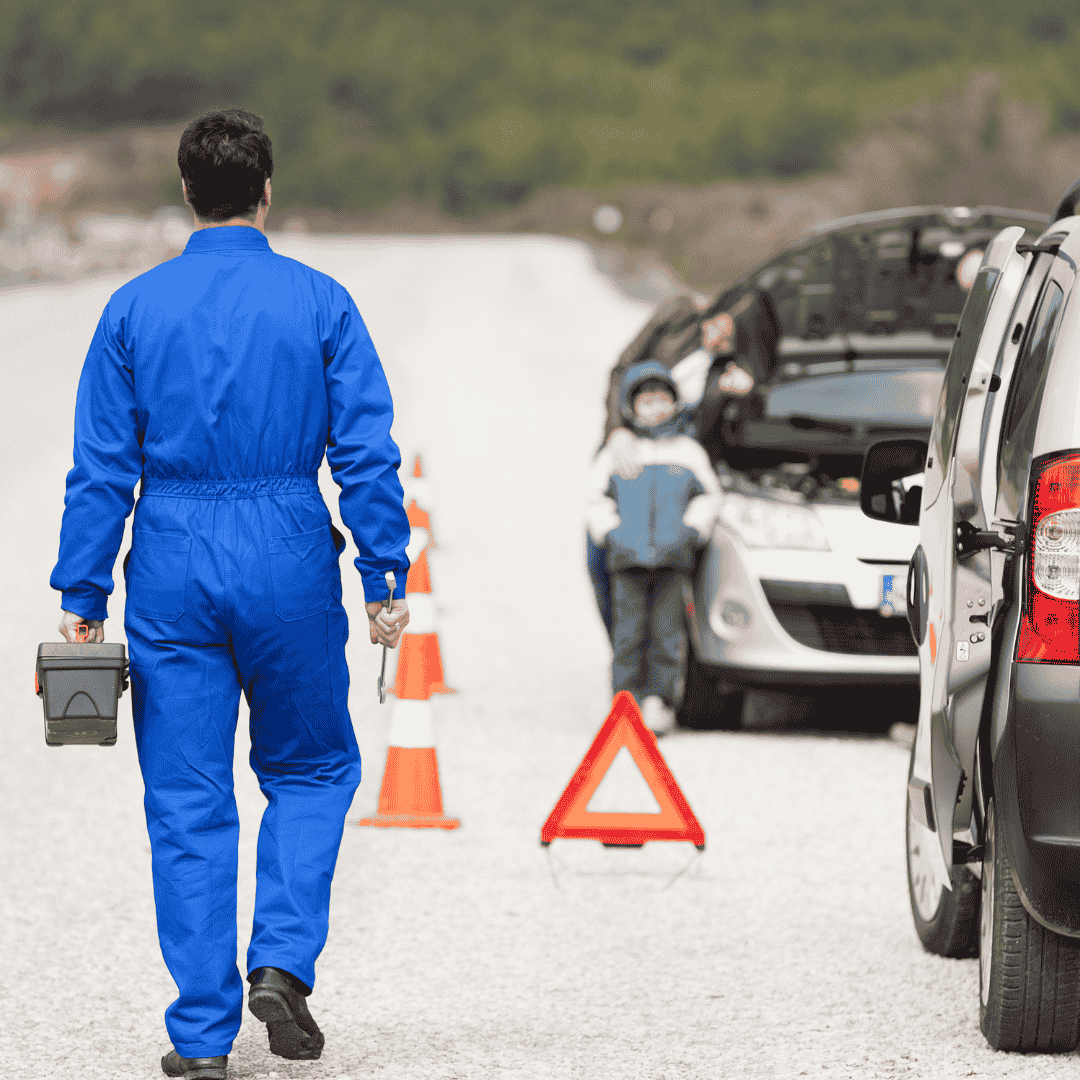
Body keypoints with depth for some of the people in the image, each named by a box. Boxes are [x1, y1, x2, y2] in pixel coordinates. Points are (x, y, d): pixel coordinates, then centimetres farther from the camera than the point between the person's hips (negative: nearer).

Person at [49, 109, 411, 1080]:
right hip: (289, 563, -1)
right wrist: (385, 580, 1)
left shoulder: (135, 308, 1)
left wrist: (83, 597, 4)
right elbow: (367, 455, -4)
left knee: (187, 803, 5)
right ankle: (284, 963, -1)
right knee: (311, 769, 18)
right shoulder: (319, 304, -1)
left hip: (172, 566, 1)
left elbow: (101, 466, 0)